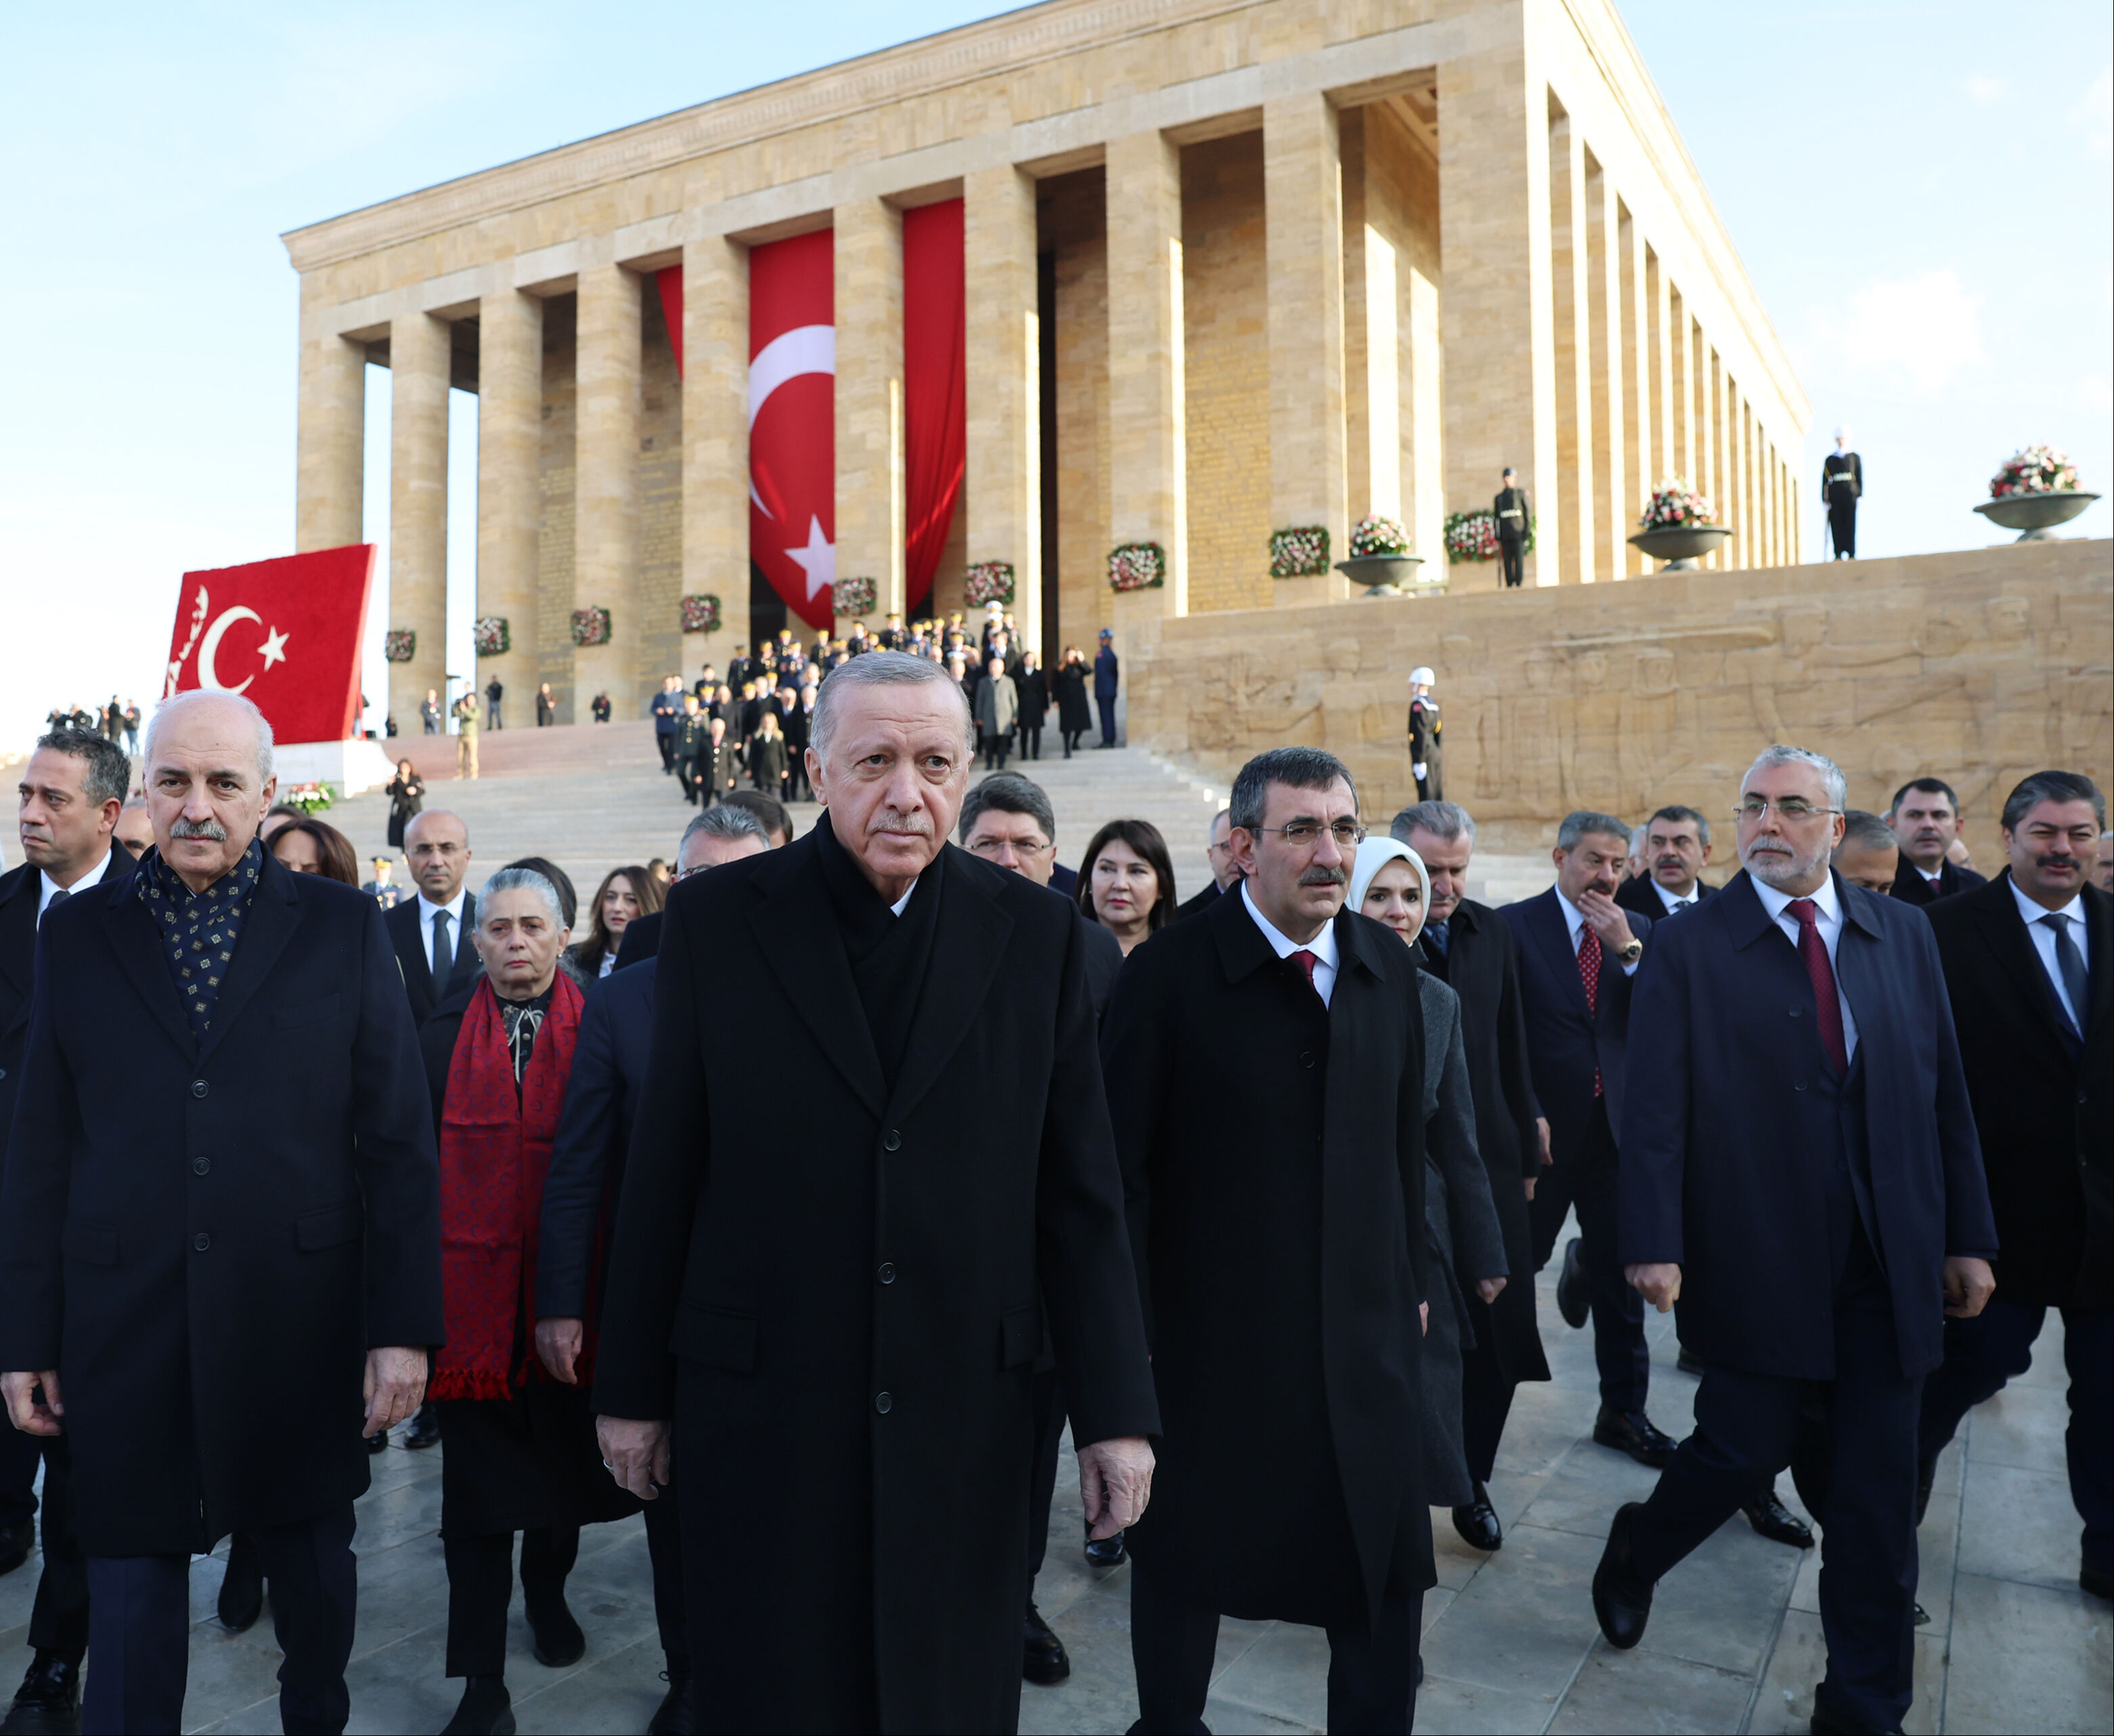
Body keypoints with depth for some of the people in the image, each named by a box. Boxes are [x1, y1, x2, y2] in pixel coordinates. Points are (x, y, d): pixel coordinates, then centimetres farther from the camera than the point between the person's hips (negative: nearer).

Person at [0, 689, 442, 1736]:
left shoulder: (342, 927, -1)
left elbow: (399, 1141, -4)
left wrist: (404, 1326, -7)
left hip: (302, 1325, 0)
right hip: (125, 1330, 0)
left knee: (314, 1569, 18)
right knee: (131, 1589, 10)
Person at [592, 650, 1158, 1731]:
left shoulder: (1034, 933, -1)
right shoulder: (716, 920, -4)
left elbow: (1080, 1194, 0)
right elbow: (662, 1176, 1)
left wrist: (1115, 1408, 0)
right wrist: (633, 1388, 5)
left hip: (963, 1413, 1)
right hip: (761, 1408, -1)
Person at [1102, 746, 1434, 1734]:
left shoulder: (1388, 969, 3)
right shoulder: (1169, 976, -12)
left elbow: (1405, 1144, 12)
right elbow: (1119, 1170, -10)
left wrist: (1412, 1278, 13)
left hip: (1364, 1338, 4)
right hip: (1208, 1342, -3)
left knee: (1387, 1581, 11)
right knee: (1183, 1573, 16)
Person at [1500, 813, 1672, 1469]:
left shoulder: (1638, 932, 7)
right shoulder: (1514, 926, -6)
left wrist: (1628, 949, -15)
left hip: (1616, 1125, 3)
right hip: (1544, 1128, -3)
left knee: (1621, 1277, 9)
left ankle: (1624, 1413, 26)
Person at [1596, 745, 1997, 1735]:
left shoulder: (1903, 938, 7)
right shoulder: (1688, 948, -5)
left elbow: (1943, 1095, 9)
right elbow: (1654, 1110, -10)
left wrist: (1968, 1236, 7)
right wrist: (1653, 1245, -17)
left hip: (1888, 1265, 4)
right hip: (1758, 1261, -4)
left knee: (1879, 1491, 10)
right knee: (1745, 1452, 3)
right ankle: (1635, 1553, 35)